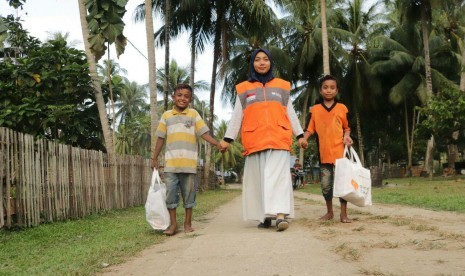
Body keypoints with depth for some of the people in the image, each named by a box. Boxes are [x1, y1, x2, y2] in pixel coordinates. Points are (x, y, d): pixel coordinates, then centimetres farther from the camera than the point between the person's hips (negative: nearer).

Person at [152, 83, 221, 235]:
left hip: (189, 162, -1)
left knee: (189, 193, 5)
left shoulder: (193, 114, 8)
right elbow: (161, 138, 14)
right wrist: (155, 158, 13)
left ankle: (188, 223, 17)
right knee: (171, 192, 1)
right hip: (171, 162, 1)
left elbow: (204, 133, 3)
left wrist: (218, 144, -11)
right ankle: (173, 224, 11)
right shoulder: (166, 116, 10)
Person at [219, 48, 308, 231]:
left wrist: (300, 135, 11)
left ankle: (280, 215, -20)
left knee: (278, 175, -12)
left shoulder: (282, 86, 15)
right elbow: (236, 116, 11)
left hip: (279, 138, 0)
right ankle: (265, 216, 5)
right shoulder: (244, 89, 13)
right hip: (255, 140, 1)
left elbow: (290, 113, 16)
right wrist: (227, 138, 5)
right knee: (258, 179, -1)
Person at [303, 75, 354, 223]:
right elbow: (310, 128, 5)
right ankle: (329, 212, 24)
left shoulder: (342, 108, 5)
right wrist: (303, 138, -12)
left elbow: (347, 127, 13)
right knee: (325, 184, 8)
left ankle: (343, 214, 9)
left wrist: (347, 136, -7)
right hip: (324, 152, 1)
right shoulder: (315, 109, 6)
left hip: (340, 151, -1)